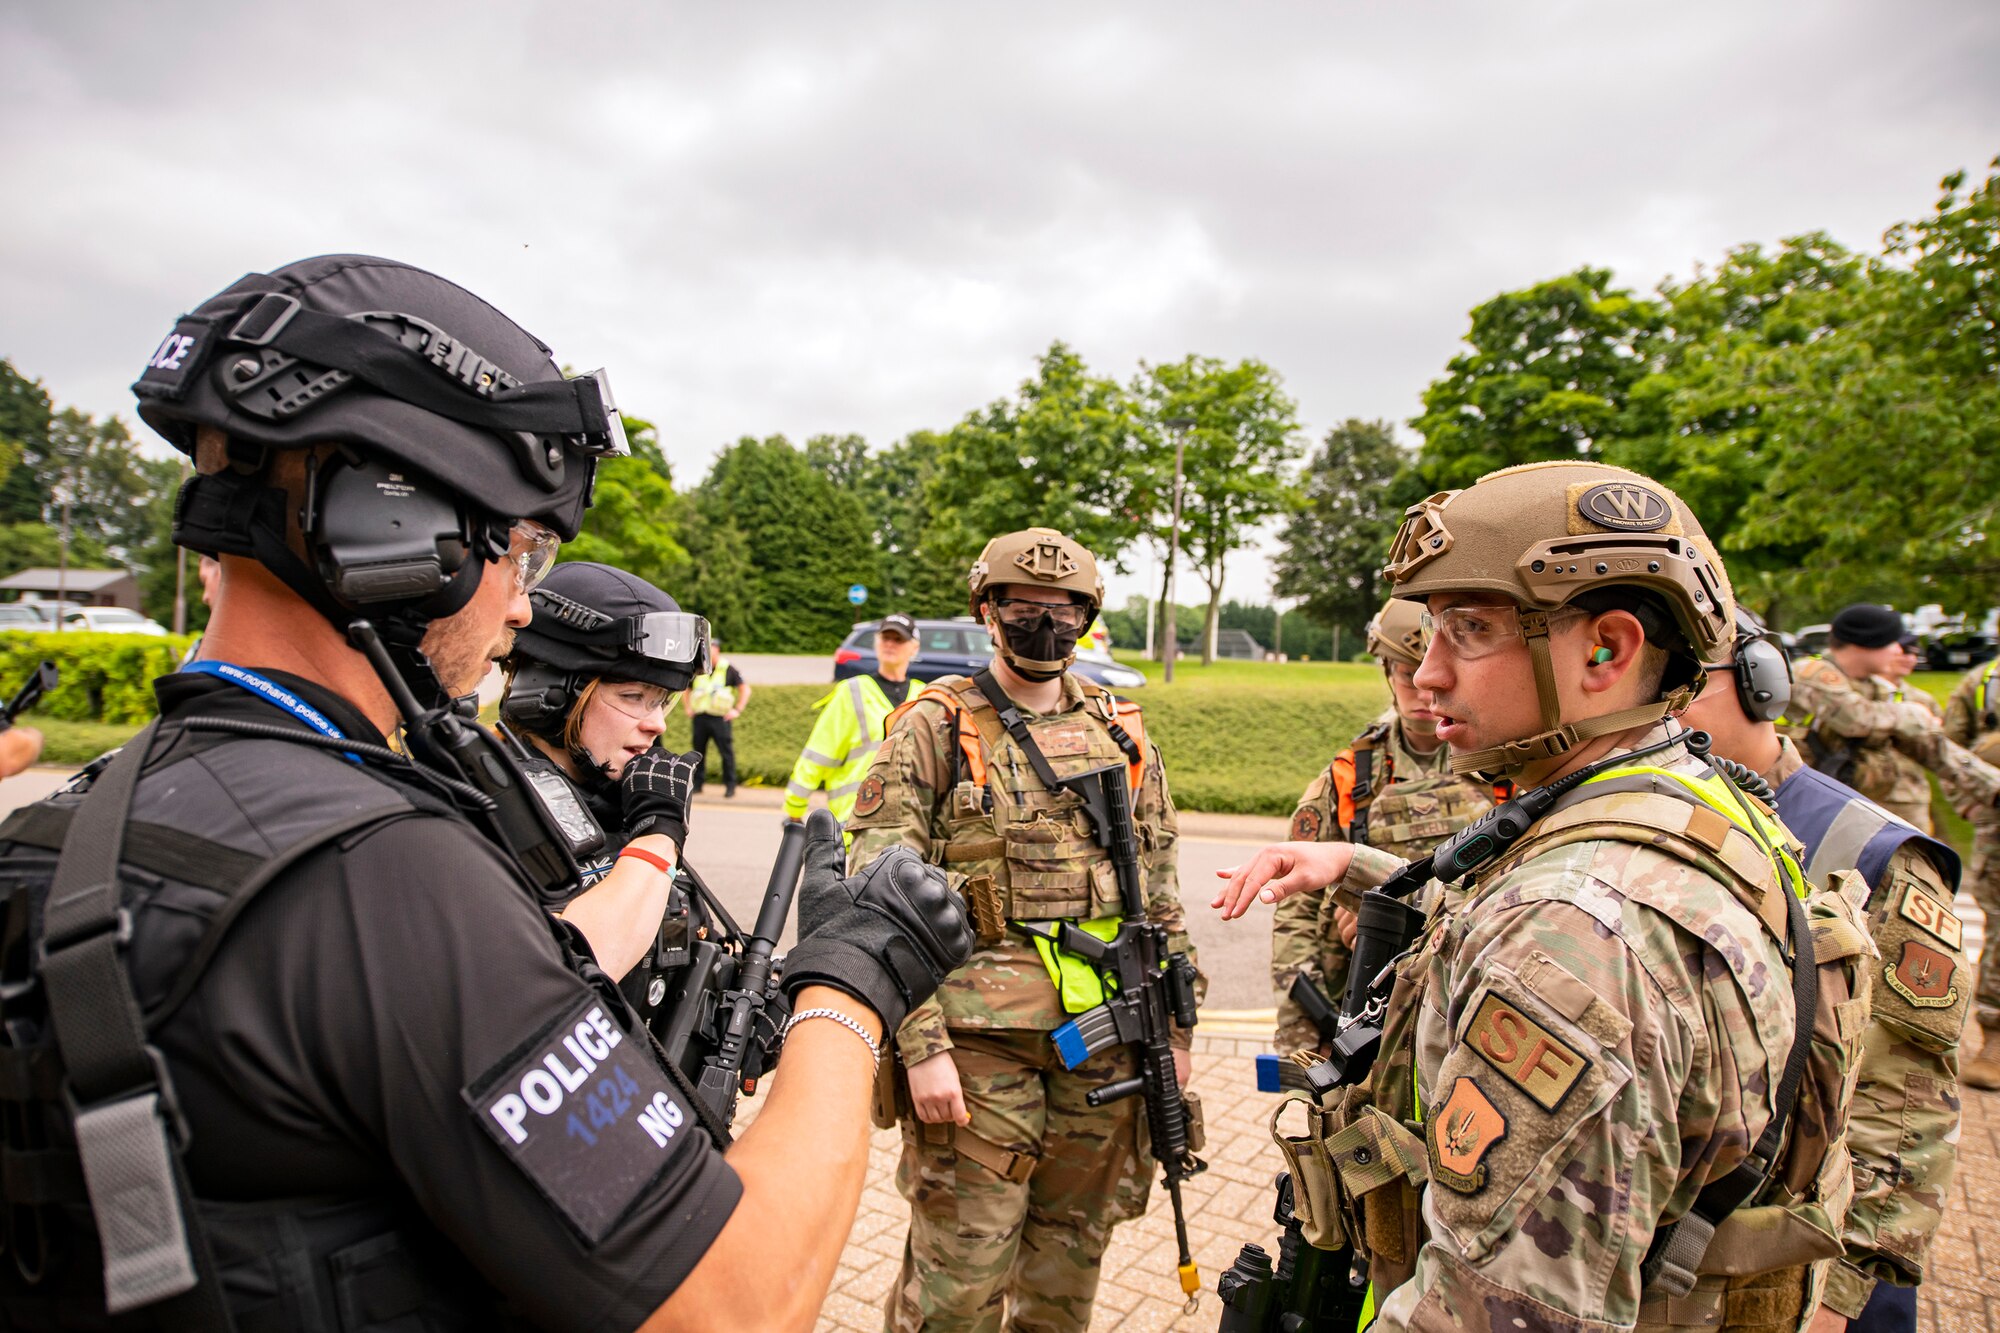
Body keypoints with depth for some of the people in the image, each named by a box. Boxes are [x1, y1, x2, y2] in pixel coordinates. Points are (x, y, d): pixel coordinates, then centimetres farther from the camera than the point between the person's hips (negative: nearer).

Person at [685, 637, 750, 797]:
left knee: (726, 752, -5)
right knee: (698, 751, 7)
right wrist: (688, 709, 14)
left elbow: (745, 689, 5)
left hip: (721, 719, -3)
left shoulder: (728, 670, 1)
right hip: (699, 718, 3)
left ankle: (730, 785, 2)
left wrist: (737, 710, -2)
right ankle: (697, 783, 16)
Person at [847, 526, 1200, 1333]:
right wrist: (920, 1044, -16)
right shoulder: (934, 730, -3)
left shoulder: (1122, 735, 10)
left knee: (1071, 1253, 17)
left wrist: (1176, 1026, 10)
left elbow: (1162, 895, 14)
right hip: (980, 1033, -4)